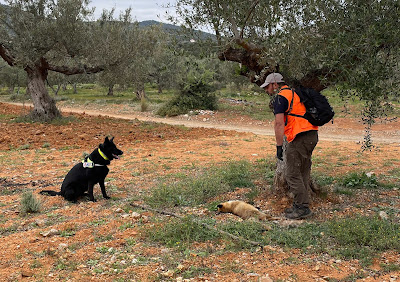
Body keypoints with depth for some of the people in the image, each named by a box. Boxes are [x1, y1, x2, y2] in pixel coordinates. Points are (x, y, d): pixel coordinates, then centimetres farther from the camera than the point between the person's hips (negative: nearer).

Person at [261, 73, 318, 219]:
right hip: (312, 135, 10)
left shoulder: (280, 98, -7)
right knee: (302, 172, 15)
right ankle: (300, 205, 22)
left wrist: (279, 146, -11)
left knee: (292, 173, -5)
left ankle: (302, 208, -3)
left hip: (300, 137, -10)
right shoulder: (294, 93, 23)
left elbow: (279, 124, -14)